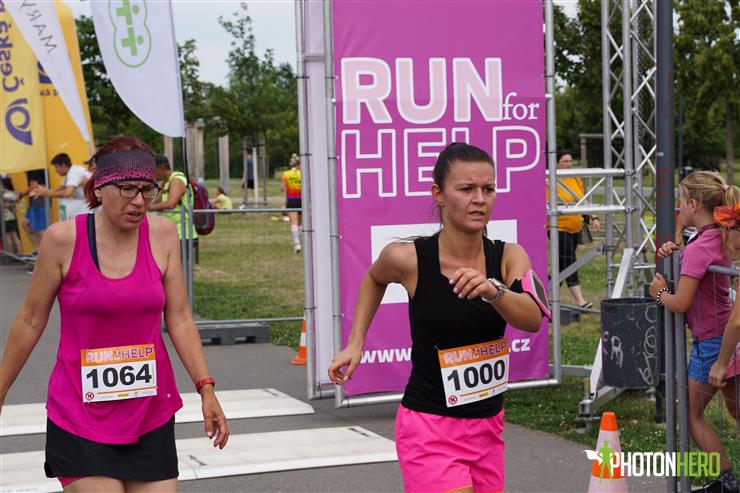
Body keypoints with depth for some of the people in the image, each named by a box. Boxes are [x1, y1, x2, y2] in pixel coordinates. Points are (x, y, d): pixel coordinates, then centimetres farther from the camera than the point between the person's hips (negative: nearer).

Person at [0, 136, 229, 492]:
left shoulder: (162, 234, 0)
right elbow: (30, 322, 1)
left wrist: (205, 388, -3)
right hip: (80, 419, -3)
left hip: (152, 416, 3)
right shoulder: (63, 239, -8)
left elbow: (179, 319, 3)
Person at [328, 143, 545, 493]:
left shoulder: (509, 257, -5)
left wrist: (493, 290, -40)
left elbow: (532, 319, -23)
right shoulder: (409, 259, -13)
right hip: (429, 428, -4)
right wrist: (355, 343, 6)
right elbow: (375, 277, 11)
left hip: (487, 426, 4)